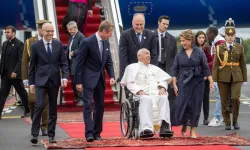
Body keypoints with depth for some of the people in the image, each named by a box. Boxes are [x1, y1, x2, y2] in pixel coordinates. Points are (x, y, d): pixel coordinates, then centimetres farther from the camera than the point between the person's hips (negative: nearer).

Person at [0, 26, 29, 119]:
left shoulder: (19, 44, -10)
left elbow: (21, 60, -14)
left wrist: (15, 72, -20)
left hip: (15, 74, -6)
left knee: (22, 93, 6)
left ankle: (27, 110, 20)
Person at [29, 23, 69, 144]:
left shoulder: (58, 44, 4)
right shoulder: (35, 46, -1)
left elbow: (63, 62, 5)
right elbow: (32, 66, 3)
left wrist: (65, 77, -8)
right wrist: (31, 83, 1)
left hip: (54, 80, 3)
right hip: (40, 80, -3)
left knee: (53, 108, 7)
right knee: (39, 105, -15)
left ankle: (51, 135, 14)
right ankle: (34, 134, -12)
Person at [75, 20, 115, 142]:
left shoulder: (106, 42, 7)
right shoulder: (87, 42, -14)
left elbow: (109, 61, 13)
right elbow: (79, 63, -12)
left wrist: (112, 76, -3)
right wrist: (78, 82, -13)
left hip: (100, 79, 7)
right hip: (89, 79, -7)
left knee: (100, 106, 8)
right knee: (88, 105, -12)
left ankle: (97, 133, 16)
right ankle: (89, 133, -16)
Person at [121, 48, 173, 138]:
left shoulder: (155, 68, 36)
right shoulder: (132, 67, 22)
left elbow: (163, 80, 21)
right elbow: (130, 84, 7)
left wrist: (163, 88, -3)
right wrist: (140, 91, -12)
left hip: (156, 94, 3)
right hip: (142, 94, -3)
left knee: (164, 98, -33)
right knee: (146, 99, -40)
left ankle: (165, 126, -52)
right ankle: (146, 129, -58)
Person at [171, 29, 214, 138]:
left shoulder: (199, 53, 1)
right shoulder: (179, 54, 4)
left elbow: (205, 68, 3)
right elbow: (175, 70, 6)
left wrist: (211, 81, 0)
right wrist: (174, 84, 1)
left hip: (197, 82, 0)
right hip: (184, 83, 0)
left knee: (195, 105, 1)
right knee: (181, 104, -8)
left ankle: (192, 130, 10)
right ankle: (184, 127, 12)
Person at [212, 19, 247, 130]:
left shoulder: (240, 48, 7)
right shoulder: (219, 48, 3)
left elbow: (243, 64, 10)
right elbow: (215, 64, 0)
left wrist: (244, 78, 7)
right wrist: (214, 79, -6)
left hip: (236, 77, 0)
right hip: (223, 77, 0)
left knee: (236, 98, -14)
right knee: (224, 101, 2)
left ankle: (235, 121, 4)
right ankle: (227, 123, 14)